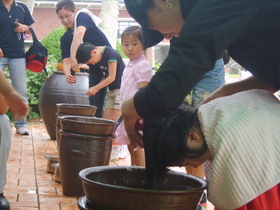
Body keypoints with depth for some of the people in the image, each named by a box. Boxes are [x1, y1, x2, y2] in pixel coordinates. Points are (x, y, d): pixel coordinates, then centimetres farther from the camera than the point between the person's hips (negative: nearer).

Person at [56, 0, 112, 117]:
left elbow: (80, 32, -31)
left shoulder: (82, 16, -10)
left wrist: (73, 57, -43)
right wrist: (67, 74, -27)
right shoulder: (65, 39, 6)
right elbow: (66, 60, -4)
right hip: (95, 71, 6)